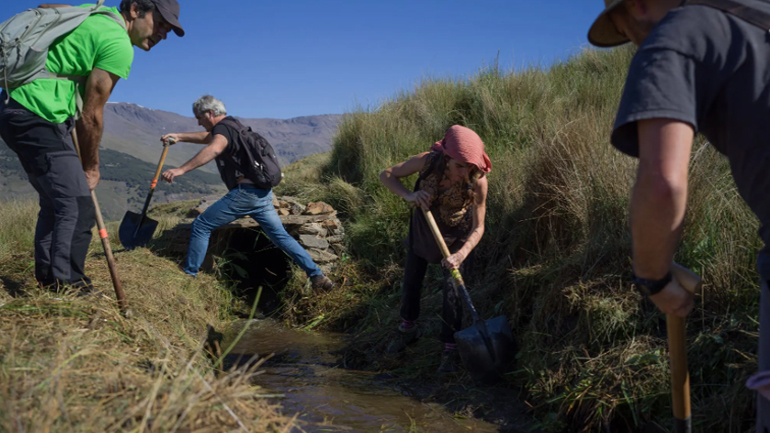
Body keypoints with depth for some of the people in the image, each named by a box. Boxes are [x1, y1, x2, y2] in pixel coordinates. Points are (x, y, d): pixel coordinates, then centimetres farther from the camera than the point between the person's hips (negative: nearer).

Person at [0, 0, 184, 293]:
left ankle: (48, 283, 24)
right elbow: (91, 115, -11)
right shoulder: (119, 44, -13)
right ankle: (68, 287, -12)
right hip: (38, 117, -10)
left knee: (56, 202, 17)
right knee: (78, 206, -12)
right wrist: (91, 167, 2)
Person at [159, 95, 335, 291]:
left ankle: (188, 275, 9)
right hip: (263, 193, 9)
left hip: (245, 192, -9)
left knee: (201, 226, 2)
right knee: (281, 236, 10)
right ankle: (318, 276, 4)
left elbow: (214, 149, -32)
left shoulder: (223, 127, -8)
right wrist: (179, 136, 33)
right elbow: (207, 137, 40)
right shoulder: (232, 124, 21)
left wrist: (181, 169, -38)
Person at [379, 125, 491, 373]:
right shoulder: (428, 161, -31)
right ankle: (407, 330, 40)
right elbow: (386, 175, -19)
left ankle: (450, 349, 7)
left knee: (452, 291, -10)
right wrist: (408, 195, -37)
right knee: (411, 281, 15)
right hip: (423, 226, 2)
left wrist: (460, 254, -43)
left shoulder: (478, 181, -33)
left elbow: (478, 227, -26)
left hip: (456, 234, -2)